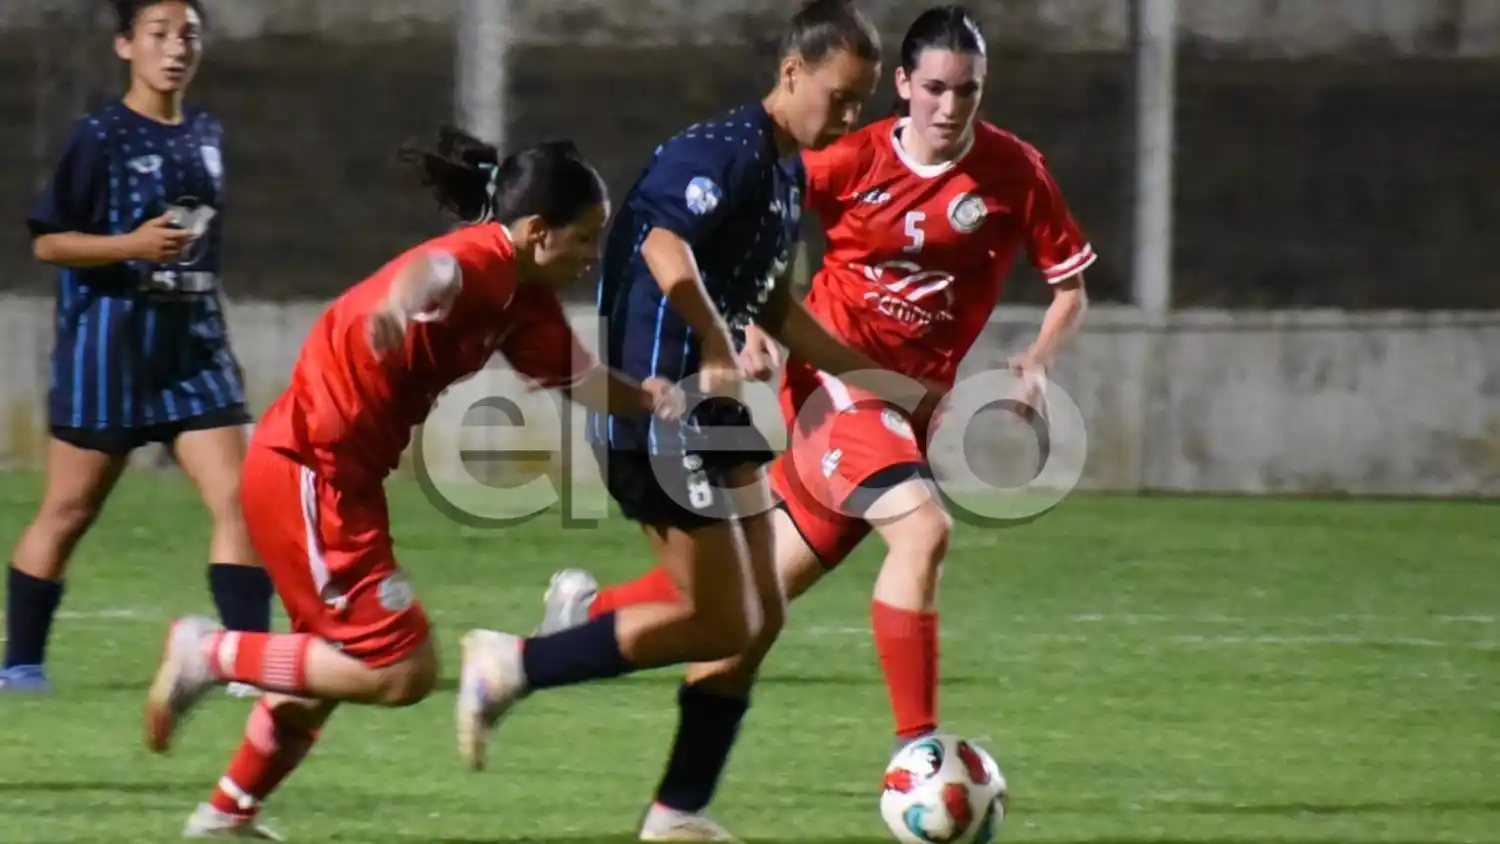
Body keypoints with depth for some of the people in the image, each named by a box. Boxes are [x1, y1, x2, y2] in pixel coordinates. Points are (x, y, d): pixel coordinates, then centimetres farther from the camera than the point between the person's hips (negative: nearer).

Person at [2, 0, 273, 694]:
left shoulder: (206, 135, 10)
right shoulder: (102, 137, -8)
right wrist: (133, 245, -23)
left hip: (193, 345, 5)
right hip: (109, 346, -5)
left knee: (237, 498, -8)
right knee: (69, 509, 4)